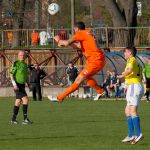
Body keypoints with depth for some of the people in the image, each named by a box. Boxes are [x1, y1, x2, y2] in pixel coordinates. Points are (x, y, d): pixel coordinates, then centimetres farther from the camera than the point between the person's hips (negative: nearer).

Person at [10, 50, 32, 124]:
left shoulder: (25, 64, 13)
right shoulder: (16, 63, -11)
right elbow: (11, 74, -14)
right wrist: (14, 84, -22)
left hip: (22, 85, 8)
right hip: (17, 85, -8)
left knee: (18, 102, 12)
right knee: (25, 99, -17)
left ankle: (14, 119, 20)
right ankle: (25, 119, -18)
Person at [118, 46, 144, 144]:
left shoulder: (132, 59, -5)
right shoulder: (137, 63, 23)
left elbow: (129, 70, -26)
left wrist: (122, 76, -10)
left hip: (134, 86, -10)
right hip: (139, 86, 10)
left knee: (133, 111, -16)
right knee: (127, 111, 12)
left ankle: (138, 134, -27)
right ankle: (131, 135, 9)